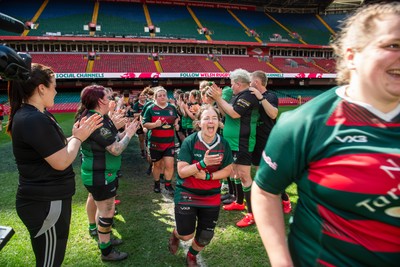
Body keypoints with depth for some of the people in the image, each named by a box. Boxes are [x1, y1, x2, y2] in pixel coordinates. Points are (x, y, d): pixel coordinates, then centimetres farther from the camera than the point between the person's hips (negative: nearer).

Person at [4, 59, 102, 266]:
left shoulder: (38, 115, 9)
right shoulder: (33, 120, -25)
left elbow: (57, 148, 12)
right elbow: (62, 162, -25)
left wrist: (78, 134, 1)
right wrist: (78, 138, -10)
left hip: (47, 199, 11)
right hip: (46, 203, -11)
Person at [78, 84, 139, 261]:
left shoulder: (95, 118, 6)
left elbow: (111, 142, 12)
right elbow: (116, 150, -24)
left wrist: (125, 131, 4)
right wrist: (130, 133, -12)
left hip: (101, 173, 10)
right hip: (100, 176, -10)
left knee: (104, 209, 24)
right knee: (106, 212, 4)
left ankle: (105, 239, 42)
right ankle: (106, 252, 20)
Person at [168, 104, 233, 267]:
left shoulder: (223, 144, -8)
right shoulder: (189, 142, -17)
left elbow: (227, 170, -3)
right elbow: (181, 172, -19)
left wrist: (207, 176, -18)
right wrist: (203, 163, -34)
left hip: (212, 196, 3)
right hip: (187, 194, -3)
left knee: (205, 237, 10)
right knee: (186, 235, 2)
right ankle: (175, 235, 42)